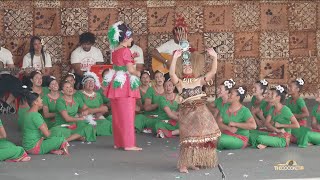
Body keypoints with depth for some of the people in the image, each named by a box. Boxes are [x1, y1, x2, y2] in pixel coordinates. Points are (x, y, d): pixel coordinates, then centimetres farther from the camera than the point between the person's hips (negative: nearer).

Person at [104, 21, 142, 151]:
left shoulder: (115, 51, 9)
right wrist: (137, 73, 4)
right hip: (125, 84, -8)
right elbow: (130, 70, -14)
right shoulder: (126, 51, -13)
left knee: (117, 115, 12)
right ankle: (129, 144, -3)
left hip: (115, 83, 8)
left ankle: (118, 142, 18)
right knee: (127, 115, -4)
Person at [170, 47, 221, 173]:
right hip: (187, 112, -4)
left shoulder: (199, 80, 6)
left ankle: (193, 162, 21)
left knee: (202, 136, 8)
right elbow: (171, 73, -22)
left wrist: (214, 57, -12)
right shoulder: (179, 82, -3)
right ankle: (183, 165, -3)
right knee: (189, 137, -8)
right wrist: (175, 58, -30)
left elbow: (213, 71, -1)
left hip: (201, 111, 4)